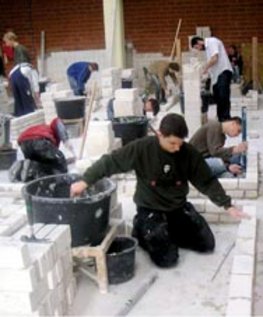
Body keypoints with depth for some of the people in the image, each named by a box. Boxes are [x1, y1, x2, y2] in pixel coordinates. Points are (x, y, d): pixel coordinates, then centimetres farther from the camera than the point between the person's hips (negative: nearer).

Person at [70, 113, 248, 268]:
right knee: (167, 259, -14)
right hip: (150, 210, -4)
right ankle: (145, 233, 14)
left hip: (179, 208, 4)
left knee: (207, 244, 3)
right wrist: (85, 181, -22)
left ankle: (168, 233, 22)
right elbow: (110, 161, -16)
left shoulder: (189, 153, -12)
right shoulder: (142, 148, -21)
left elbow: (207, 181, -3)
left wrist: (228, 205, -6)